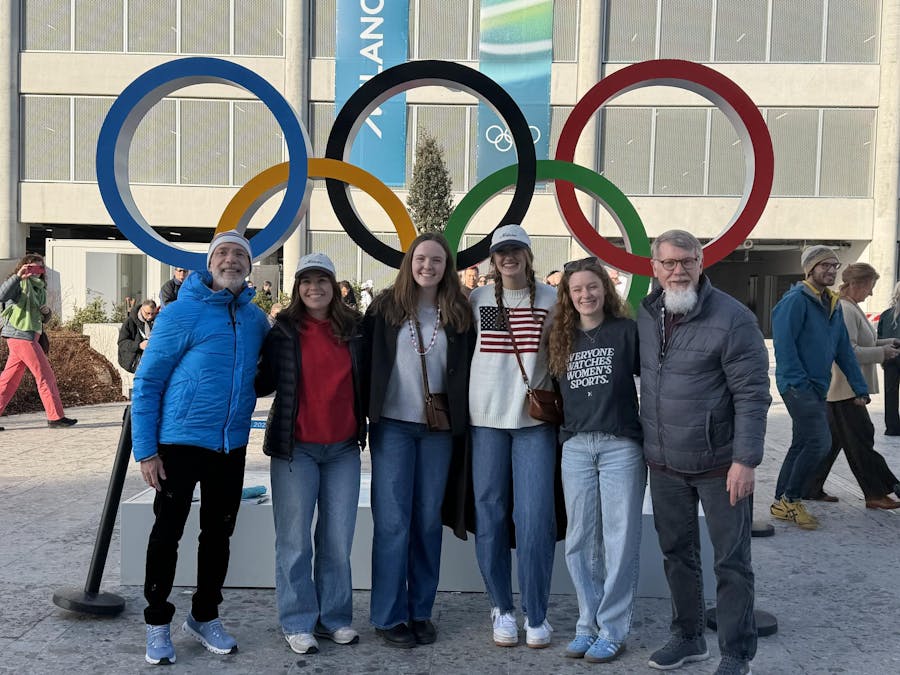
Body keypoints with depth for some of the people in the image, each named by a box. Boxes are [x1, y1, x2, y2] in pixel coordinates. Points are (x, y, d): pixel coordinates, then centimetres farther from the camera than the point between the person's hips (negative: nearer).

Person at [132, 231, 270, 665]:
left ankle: (205, 616, 30)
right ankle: (157, 623, 21)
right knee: (167, 533, 5)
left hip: (232, 446, 5)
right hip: (180, 442, -5)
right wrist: (145, 449, -13)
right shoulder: (181, 313, -10)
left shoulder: (255, 319, 5)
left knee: (218, 534, 14)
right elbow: (146, 383, -9)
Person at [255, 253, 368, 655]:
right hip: (295, 448, -2)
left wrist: (365, 426, 8)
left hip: (344, 449, 3)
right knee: (295, 539, 3)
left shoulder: (353, 329, 6)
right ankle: (298, 622, 14)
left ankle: (334, 617, 20)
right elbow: (264, 383, 0)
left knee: (338, 539, 7)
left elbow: (365, 381, 15)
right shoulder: (283, 331, -1)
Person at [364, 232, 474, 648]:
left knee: (428, 520, 8)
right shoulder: (386, 307, 0)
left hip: (438, 430, 2)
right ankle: (388, 616, 10)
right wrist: (364, 413, -3)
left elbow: (467, 371, 7)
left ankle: (420, 611, 20)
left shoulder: (459, 313, 5)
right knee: (393, 521, -1)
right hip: (392, 426, -2)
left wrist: (462, 424, 3)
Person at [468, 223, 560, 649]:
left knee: (535, 517, -4)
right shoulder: (477, 299, 6)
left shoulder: (551, 299, 4)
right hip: (486, 418, 1)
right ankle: (502, 608, 19)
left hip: (535, 420, -1)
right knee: (490, 515, 5)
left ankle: (536, 614, 10)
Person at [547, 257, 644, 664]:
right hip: (575, 447, 4)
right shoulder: (561, 338, 11)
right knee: (579, 541, 8)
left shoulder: (627, 331, -1)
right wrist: (561, 424, 6)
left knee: (619, 540, 2)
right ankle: (588, 624, 20)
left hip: (621, 445, -4)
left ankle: (612, 630, 12)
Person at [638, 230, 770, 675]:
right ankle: (687, 637, 34)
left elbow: (752, 395, -15)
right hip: (664, 463, 6)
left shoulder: (732, 318, -15)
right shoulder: (646, 316, 4)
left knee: (731, 562, 5)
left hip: (719, 465, -5)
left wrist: (746, 460, -19)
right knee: (677, 554, 17)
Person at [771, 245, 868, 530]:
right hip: (797, 385, -9)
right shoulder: (796, 300, -12)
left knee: (802, 445, 12)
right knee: (820, 442, -16)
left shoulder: (833, 305, 15)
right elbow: (783, 343, -18)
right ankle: (790, 499, -2)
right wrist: (799, 381, -21)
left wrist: (859, 387, 11)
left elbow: (844, 349, 16)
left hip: (817, 387, 9)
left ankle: (782, 504, 22)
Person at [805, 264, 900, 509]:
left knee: (832, 439, 13)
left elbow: (858, 342, 23)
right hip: (845, 389, -10)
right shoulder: (845, 310, -18)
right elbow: (849, 352, -23)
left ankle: (812, 488, 18)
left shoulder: (850, 308, 15)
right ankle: (876, 493, 7)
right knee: (860, 440, -2)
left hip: (839, 389, 10)